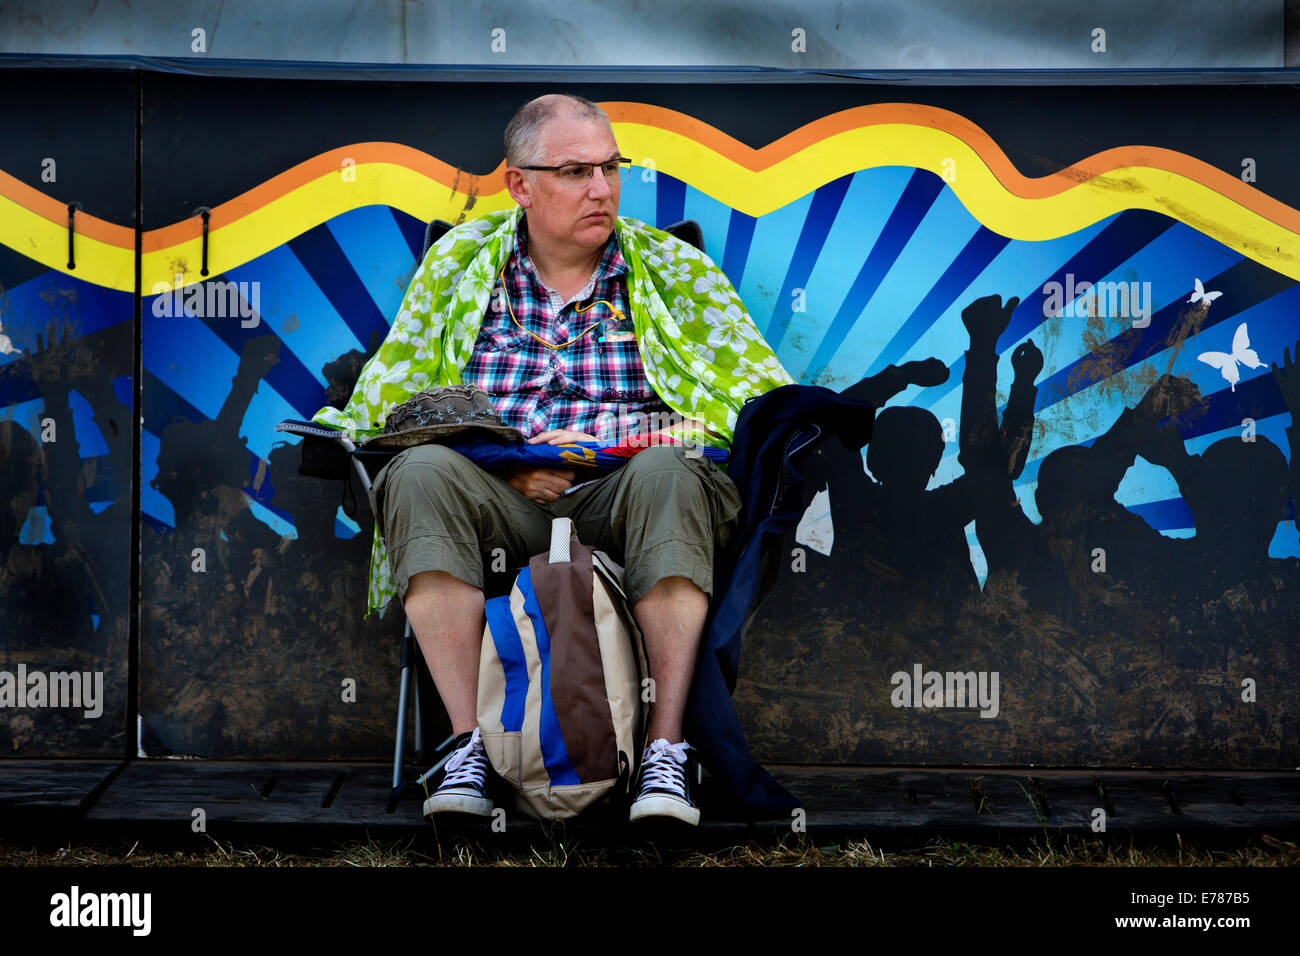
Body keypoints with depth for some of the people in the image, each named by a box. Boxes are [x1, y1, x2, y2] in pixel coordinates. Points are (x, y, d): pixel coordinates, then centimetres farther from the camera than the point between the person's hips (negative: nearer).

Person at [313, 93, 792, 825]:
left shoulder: (674, 269, 12)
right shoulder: (459, 262, 14)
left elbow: (767, 397, 3)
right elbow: (387, 399, 8)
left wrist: (628, 443, -12)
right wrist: (500, 460, -10)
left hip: (624, 501, -1)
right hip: (500, 502, 1)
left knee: (670, 471, -33)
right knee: (423, 472, -30)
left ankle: (666, 749, -36)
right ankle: (468, 747, -31)